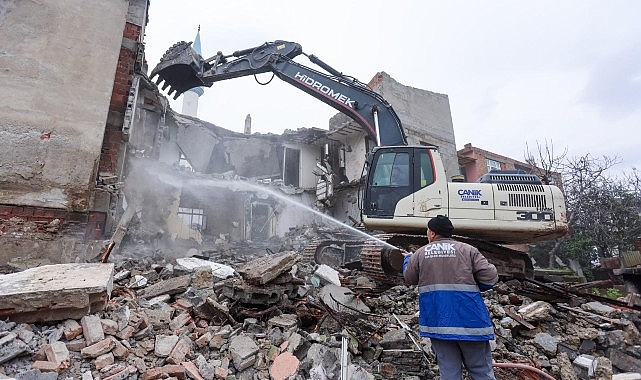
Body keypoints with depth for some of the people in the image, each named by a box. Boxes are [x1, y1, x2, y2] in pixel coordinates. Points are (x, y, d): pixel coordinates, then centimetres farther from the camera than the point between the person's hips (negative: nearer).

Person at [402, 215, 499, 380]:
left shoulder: (420, 253, 3)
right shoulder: (467, 250, 0)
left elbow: (409, 279, 15)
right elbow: (490, 277, -4)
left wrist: (407, 259, 33)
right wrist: (472, 288, 14)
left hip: (436, 321, 1)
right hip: (468, 318, -1)